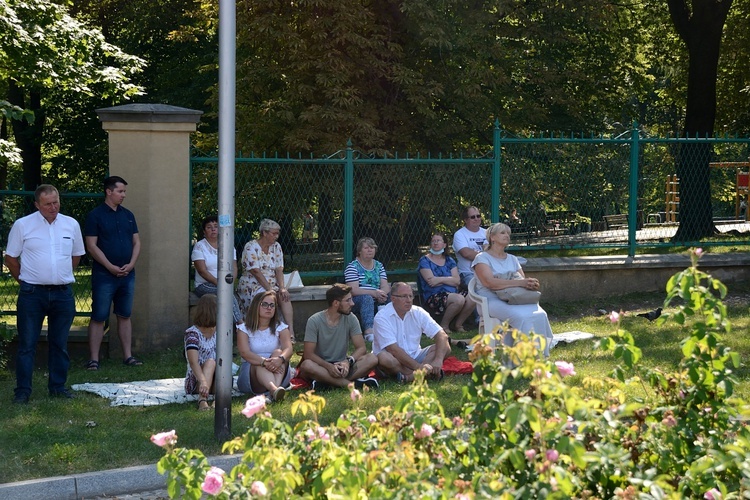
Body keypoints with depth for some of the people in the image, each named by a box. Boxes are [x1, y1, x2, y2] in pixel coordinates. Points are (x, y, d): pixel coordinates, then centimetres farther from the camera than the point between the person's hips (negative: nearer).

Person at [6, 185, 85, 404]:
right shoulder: (22, 225, -3)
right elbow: (11, 258, 4)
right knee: (27, 344, -1)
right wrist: (26, 281, 5)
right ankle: (22, 390, 4)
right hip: (32, 294, -3)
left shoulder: (71, 224, 6)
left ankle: (58, 386, 18)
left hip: (63, 293, 3)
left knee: (59, 344, 9)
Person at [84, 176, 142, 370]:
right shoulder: (95, 215, -5)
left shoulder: (128, 215, 12)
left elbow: (136, 242, 12)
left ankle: (128, 355, 15)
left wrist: (131, 264, -4)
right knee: (98, 317, -3)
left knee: (125, 316, 10)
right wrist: (111, 267, -15)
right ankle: (93, 359, -1)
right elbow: (91, 246, -10)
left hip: (127, 274, 5)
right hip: (104, 275, -5)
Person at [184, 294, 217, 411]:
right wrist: (203, 382, -44)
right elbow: (193, 362, -28)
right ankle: (202, 399, -53)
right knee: (210, 362, -31)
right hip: (195, 382, -5)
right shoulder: (193, 333, -12)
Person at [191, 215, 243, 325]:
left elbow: (234, 269, 8)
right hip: (205, 285, -3)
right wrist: (218, 283, -18)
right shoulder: (199, 246, 3)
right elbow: (202, 271, -7)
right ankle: (240, 323, -40)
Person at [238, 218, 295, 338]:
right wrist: (270, 289, -24)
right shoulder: (251, 247, -10)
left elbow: (279, 270, 2)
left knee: (285, 297, -25)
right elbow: (256, 272, -18)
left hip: (272, 284, 5)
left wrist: (282, 288, -15)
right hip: (253, 286, -5)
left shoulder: (276, 247, 9)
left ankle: (291, 332, -35)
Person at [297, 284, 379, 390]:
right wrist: (329, 366, -30)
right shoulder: (314, 321, -10)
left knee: (372, 358, -21)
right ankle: (353, 384, -36)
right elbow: (309, 354, -14)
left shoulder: (350, 319, -1)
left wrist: (348, 362, -26)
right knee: (306, 365, -37)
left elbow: (361, 348, -4)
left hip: (341, 366, 3)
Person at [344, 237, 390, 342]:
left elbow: (385, 286, 4)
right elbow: (354, 290, -15)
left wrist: (382, 294, -21)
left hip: (375, 301, 5)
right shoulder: (353, 266, -3)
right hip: (356, 301, -5)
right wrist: (374, 293, -24)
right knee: (367, 298, -38)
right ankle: (369, 330, -55)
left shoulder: (379, 265, 15)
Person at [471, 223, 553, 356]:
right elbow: (490, 282, -15)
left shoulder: (512, 259, 25)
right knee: (522, 317, -35)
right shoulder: (482, 258, 3)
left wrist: (532, 284, -11)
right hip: (493, 300, -6)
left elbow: (523, 280, 17)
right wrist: (520, 283, -22)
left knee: (540, 315, -26)